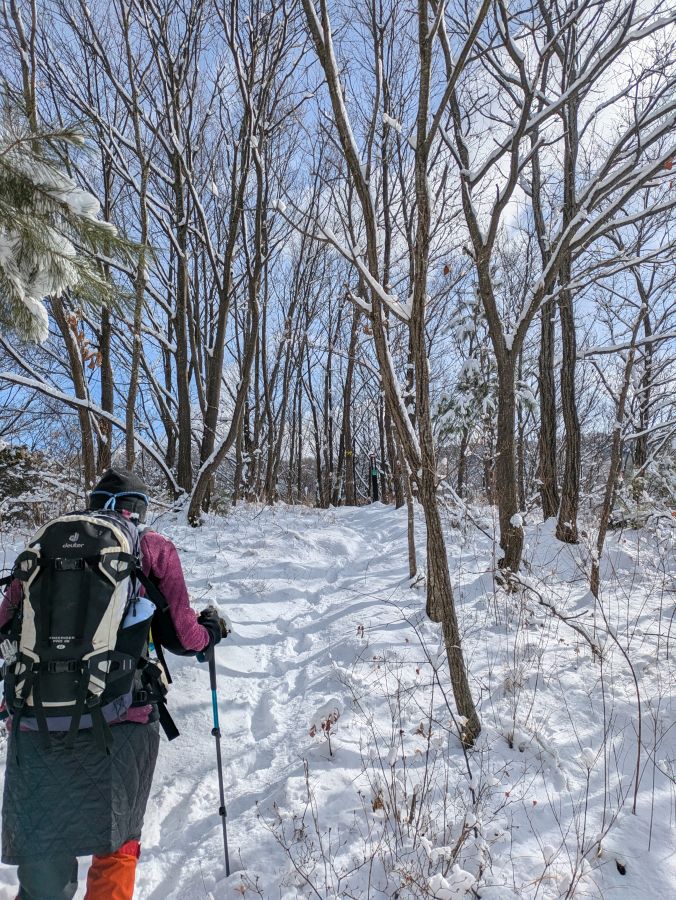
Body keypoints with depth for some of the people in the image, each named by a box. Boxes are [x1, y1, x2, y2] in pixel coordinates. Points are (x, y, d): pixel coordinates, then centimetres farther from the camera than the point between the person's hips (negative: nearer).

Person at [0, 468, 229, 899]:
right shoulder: (153, 549, 1)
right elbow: (183, 638, -1)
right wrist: (212, 629, 21)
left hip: (37, 722, 3)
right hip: (119, 720, -2)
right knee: (116, 845, 21)